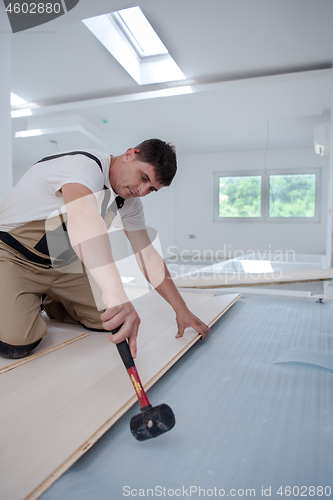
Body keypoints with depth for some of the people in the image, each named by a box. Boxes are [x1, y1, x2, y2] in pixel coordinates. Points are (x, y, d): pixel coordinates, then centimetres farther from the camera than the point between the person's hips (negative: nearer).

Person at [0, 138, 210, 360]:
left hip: (62, 264, 7)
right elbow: (84, 217, -50)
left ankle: (48, 302, 22)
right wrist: (117, 295, -64)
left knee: (108, 319, -2)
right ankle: (27, 305, 10)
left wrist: (182, 311, -6)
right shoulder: (84, 165, -28)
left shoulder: (130, 204, -3)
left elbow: (148, 255, -2)